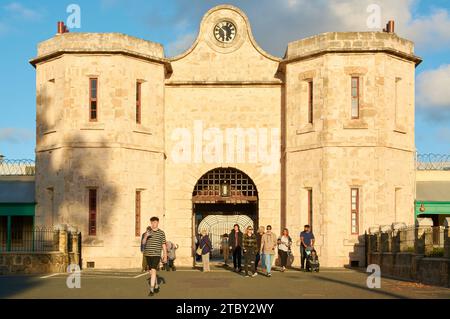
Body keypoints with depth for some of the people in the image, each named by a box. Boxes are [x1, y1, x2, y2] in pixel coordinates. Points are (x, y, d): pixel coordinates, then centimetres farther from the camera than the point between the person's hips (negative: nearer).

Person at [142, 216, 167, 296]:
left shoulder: (161, 233, 1)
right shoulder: (148, 232, 7)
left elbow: (164, 245, 4)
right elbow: (143, 243, -1)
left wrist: (165, 256, 3)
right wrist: (146, 236, -20)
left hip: (156, 254, -4)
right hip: (148, 254, 4)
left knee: (153, 271, -17)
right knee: (151, 272, 14)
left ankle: (151, 290, -18)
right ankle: (156, 286, 34)